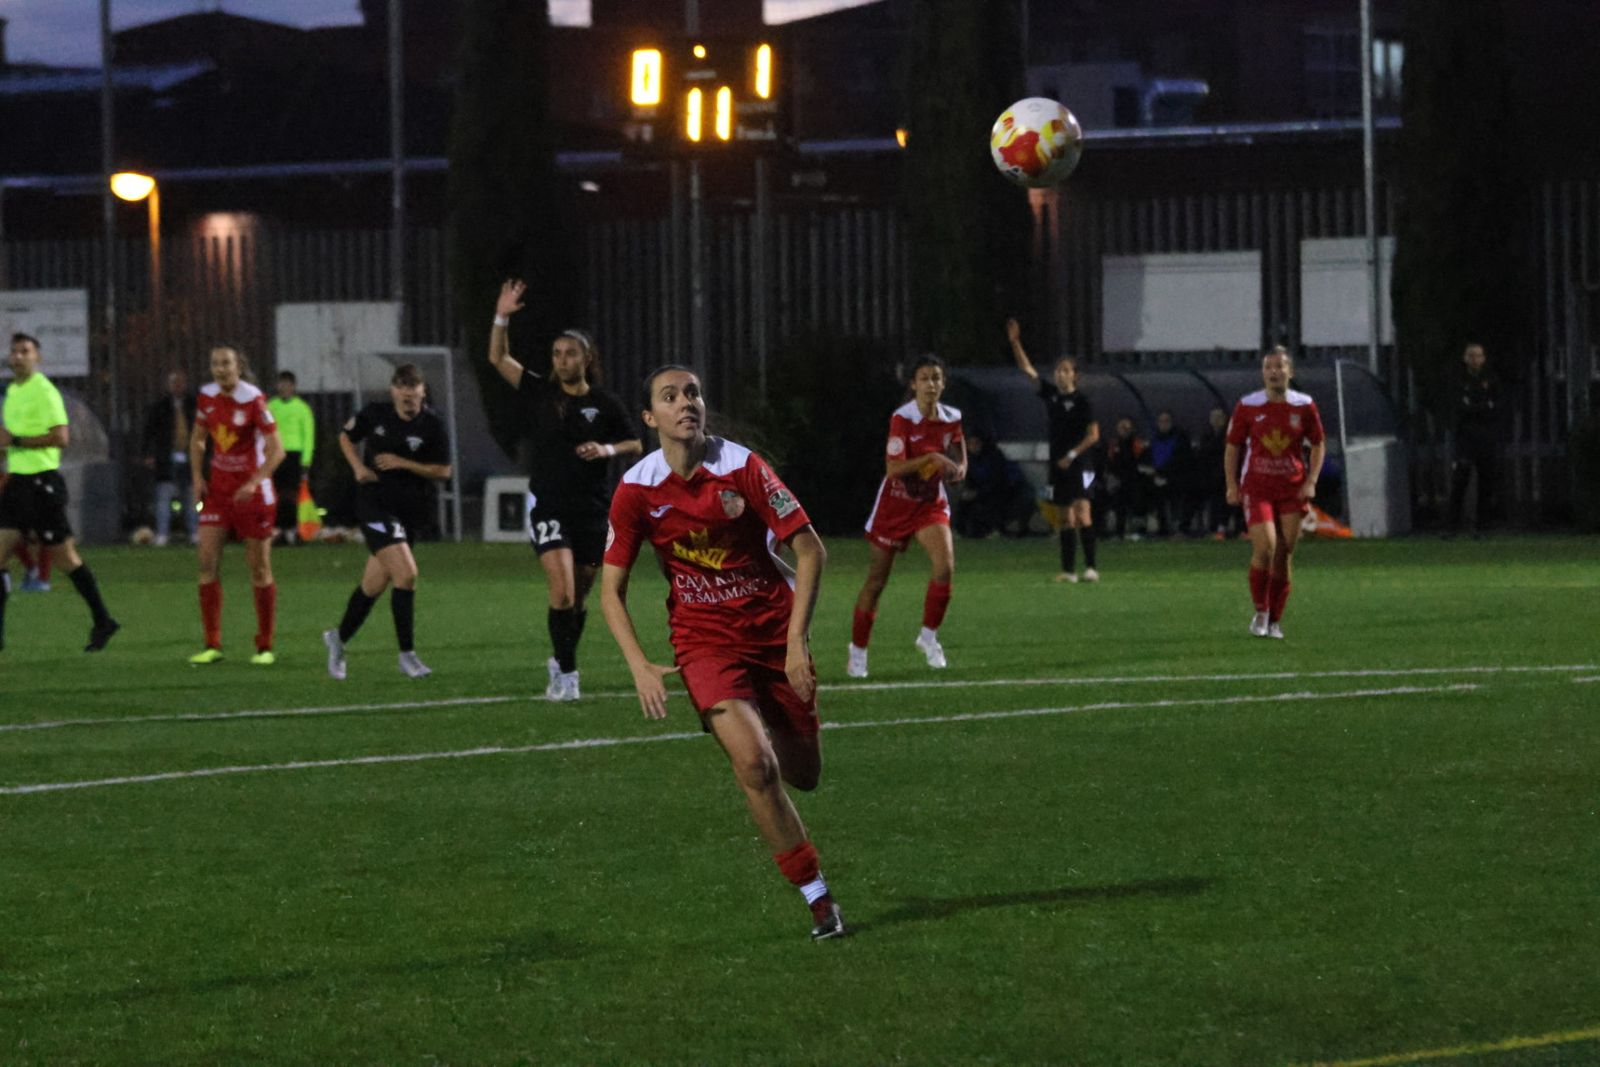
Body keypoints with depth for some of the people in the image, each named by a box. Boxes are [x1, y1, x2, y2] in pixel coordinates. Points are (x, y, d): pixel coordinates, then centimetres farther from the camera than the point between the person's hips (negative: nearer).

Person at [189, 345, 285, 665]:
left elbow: (276, 450, -17)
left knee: (259, 570, 2)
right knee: (207, 562, -5)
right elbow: (197, 438, 17)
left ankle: (265, 647, 13)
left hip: (251, 491, -5)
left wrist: (254, 482, -29)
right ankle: (212, 645, 1)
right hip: (218, 491, 5)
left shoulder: (253, 400, -16)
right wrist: (197, 477, 4)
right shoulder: (207, 396, 1)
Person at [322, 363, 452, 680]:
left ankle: (339, 638, 36)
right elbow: (347, 436, 15)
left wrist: (403, 463, -13)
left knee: (374, 583, 11)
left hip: (410, 510, 3)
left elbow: (443, 471, -2)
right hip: (374, 504, -3)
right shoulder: (375, 414, -3)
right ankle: (407, 655, -10)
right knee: (405, 573, -19)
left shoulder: (432, 425, -3)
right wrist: (359, 467, -1)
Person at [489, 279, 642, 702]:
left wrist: (607, 449, -10)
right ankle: (566, 674, -10)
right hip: (548, 505, -2)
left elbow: (635, 444, 10)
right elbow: (498, 359, -1)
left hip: (593, 509, 2)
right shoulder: (540, 393, 1)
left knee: (580, 595, 9)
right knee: (562, 590, -16)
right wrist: (502, 318, -14)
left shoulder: (605, 404, 1)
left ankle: (561, 659, 31)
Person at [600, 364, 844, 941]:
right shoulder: (637, 490, -8)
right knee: (754, 764, -22)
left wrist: (796, 642, -14)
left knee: (802, 774, 6)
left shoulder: (741, 467, -12)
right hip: (704, 639, -1)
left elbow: (810, 549, -7)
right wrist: (640, 667, -14)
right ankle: (817, 898, -10)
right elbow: (611, 590, 0)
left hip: (774, 629, 1)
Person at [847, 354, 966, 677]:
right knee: (876, 581, 6)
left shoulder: (951, 419, -2)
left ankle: (929, 635, -3)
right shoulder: (902, 418, -17)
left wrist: (959, 468, -4)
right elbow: (893, 468, -24)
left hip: (931, 503, 3)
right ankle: (858, 650, 21)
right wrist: (932, 458, -32)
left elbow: (958, 453, 18)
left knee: (945, 565, -21)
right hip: (894, 505, -3)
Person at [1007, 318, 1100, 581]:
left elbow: (1093, 435, -7)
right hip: (1058, 466, 6)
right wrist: (1015, 342, 2)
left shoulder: (1082, 402, -6)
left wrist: (1072, 455, -13)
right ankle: (1069, 570, 10)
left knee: (1082, 513, -16)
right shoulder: (1051, 395, 9)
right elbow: (1027, 369, 10)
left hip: (1079, 466, -6)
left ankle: (1091, 567, -19)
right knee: (1066, 518, 8)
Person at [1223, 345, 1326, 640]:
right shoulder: (1247, 406, -1)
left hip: (1293, 490, 2)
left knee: (1284, 556, 3)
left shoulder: (1304, 406, 2)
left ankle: (1274, 621, 15)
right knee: (1264, 548, -18)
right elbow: (1232, 447, 7)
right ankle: (1260, 612, 0)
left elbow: (1318, 444, 11)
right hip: (1256, 488, -2)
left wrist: (1311, 481, -1)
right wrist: (1232, 485, -2)